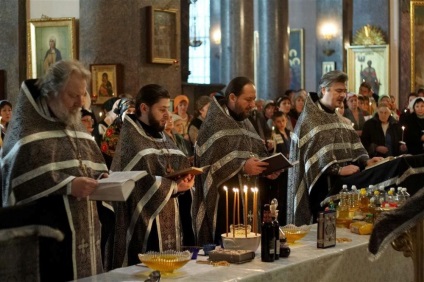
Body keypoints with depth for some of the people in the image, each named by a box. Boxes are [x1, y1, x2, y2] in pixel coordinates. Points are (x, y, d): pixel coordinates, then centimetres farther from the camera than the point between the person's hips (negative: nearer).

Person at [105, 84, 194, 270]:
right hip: (143, 226, -9)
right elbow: (144, 185, -22)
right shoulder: (131, 139, -14)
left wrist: (183, 181, -10)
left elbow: (183, 166, 12)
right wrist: (175, 186, -11)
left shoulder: (161, 137, 14)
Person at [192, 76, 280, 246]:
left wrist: (267, 167, -1)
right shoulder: (214, 123, -10)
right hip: (224, 202, -8)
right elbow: (210, 163, -20)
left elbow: (259, 152, 20)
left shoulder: (245, 122, 17)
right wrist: (242, 167, -25)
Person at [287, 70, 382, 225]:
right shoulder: (309, 118, -9)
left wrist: (365, 160, -6)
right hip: (321, 184, -8)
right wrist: (338, 169, -30)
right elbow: (317, 151, -21)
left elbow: (352, 143, 11)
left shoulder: (338, 118, 18)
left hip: (340, 183, 8)